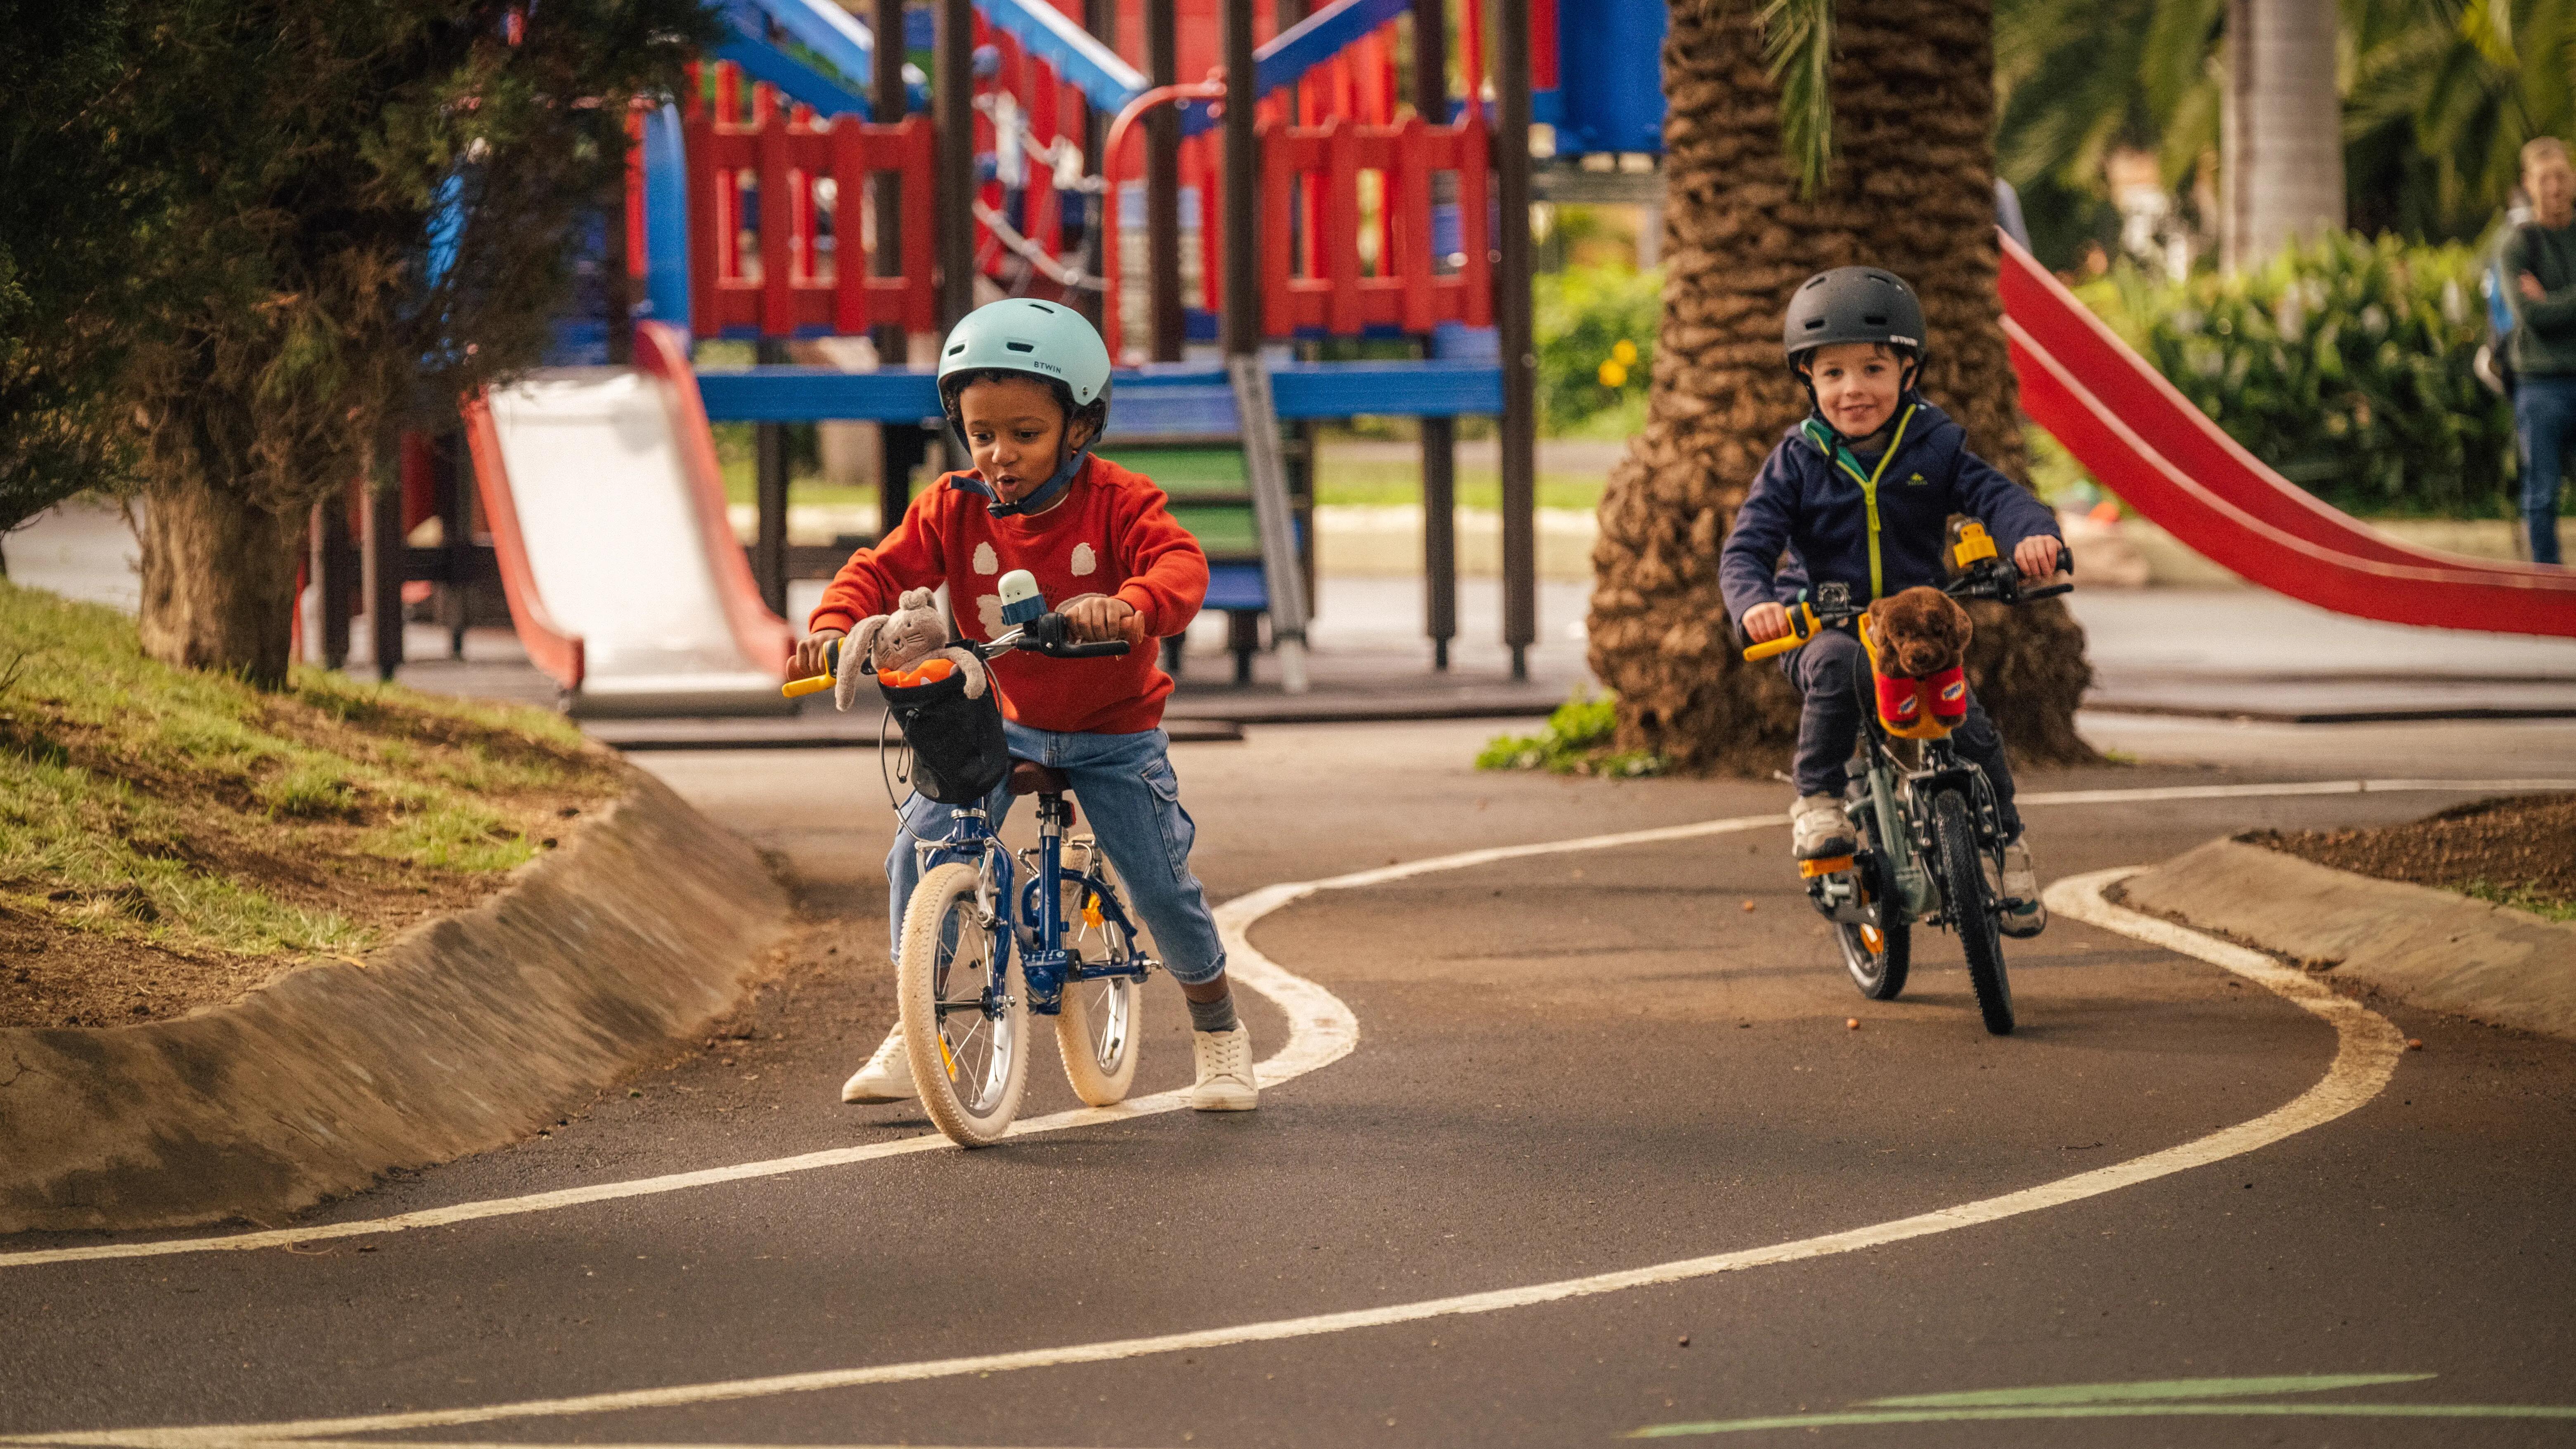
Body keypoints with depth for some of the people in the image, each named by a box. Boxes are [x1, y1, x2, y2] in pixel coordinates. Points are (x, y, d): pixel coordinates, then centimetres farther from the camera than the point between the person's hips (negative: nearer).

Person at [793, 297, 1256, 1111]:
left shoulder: (1117, 501, -17)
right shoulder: (953, 509, -9)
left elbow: (1180, 564, -32)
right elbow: (883, 569, -12)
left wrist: (1135, 606, -55)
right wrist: (836, 623, -33)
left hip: (1113, 731, -2)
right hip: (1001, 723, 2)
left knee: (1160, 881, -7)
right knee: (920, 850, -15)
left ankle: (1218, 1028, 20)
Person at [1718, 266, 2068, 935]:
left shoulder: (1933, 447, -1)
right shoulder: (1797, 461, -5)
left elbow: (1995, 495, -13)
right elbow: (1746, 547, -12)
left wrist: (2033, 533, -38)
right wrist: (1754, 603, -35)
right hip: (1820, 624, -1)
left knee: (1971, 729, -17)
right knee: (1839, 667, -38)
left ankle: (2007, 845, 10)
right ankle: (1816, 801, -21)